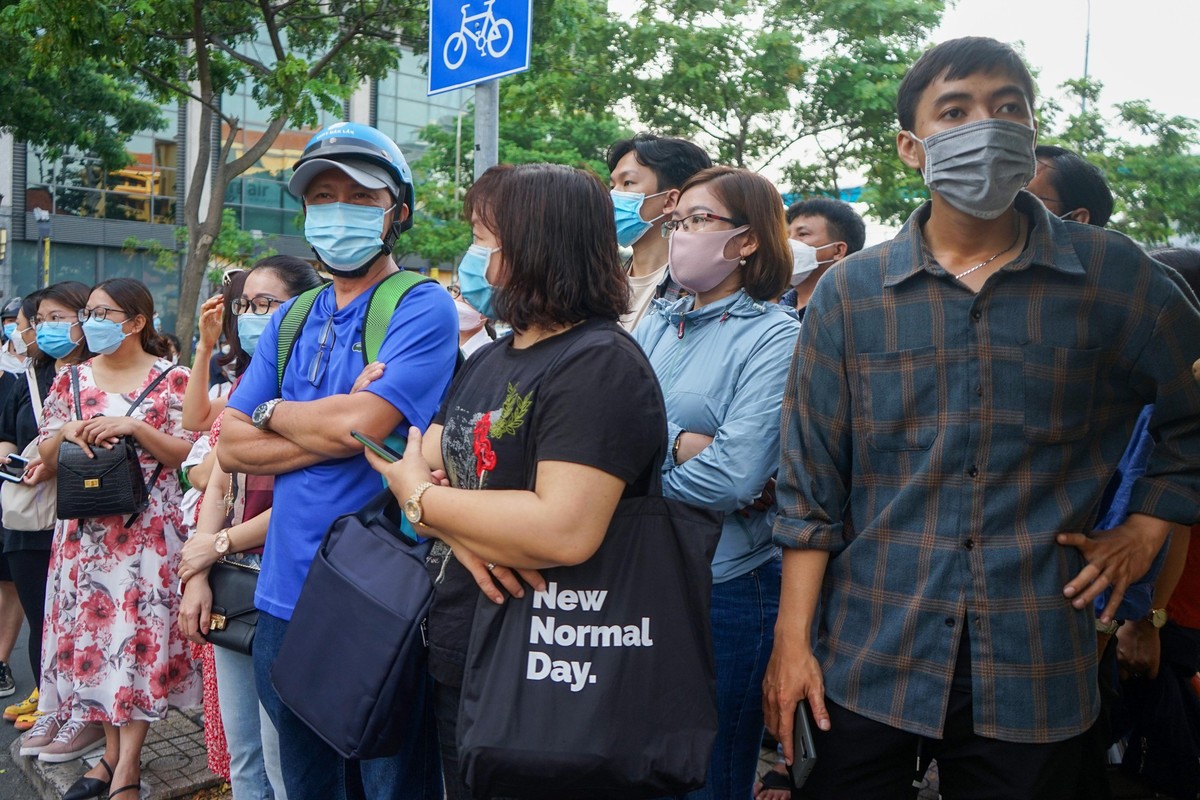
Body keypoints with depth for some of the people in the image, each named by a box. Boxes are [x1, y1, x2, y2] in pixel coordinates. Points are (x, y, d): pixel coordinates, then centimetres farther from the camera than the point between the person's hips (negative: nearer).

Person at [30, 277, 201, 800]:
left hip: (148, 528, -4)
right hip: (85, 529, 4)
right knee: (92, 631, 7)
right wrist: (66, 432, -9)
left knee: (139, 633, -3)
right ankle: (112, 751, 20)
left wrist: (133, 427, -19)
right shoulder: (72, 379, 9)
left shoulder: (171, 378, -2)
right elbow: (47, 460, 11)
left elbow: (188, 453, -7)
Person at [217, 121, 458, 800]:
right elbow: (232, 446, 4)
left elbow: (362, 422, -22)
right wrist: (335, 428, -12)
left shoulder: (423, 307, -9)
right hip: (288, 597, 7)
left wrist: (275, 411, -3)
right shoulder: (289, 322, 11)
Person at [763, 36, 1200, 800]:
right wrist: (792, 641, -2)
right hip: (869, 662, 0)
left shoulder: (1117, 279, -2)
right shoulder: (848, 293, -2)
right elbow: (810, 487, -1)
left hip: (1036, 672, 1)